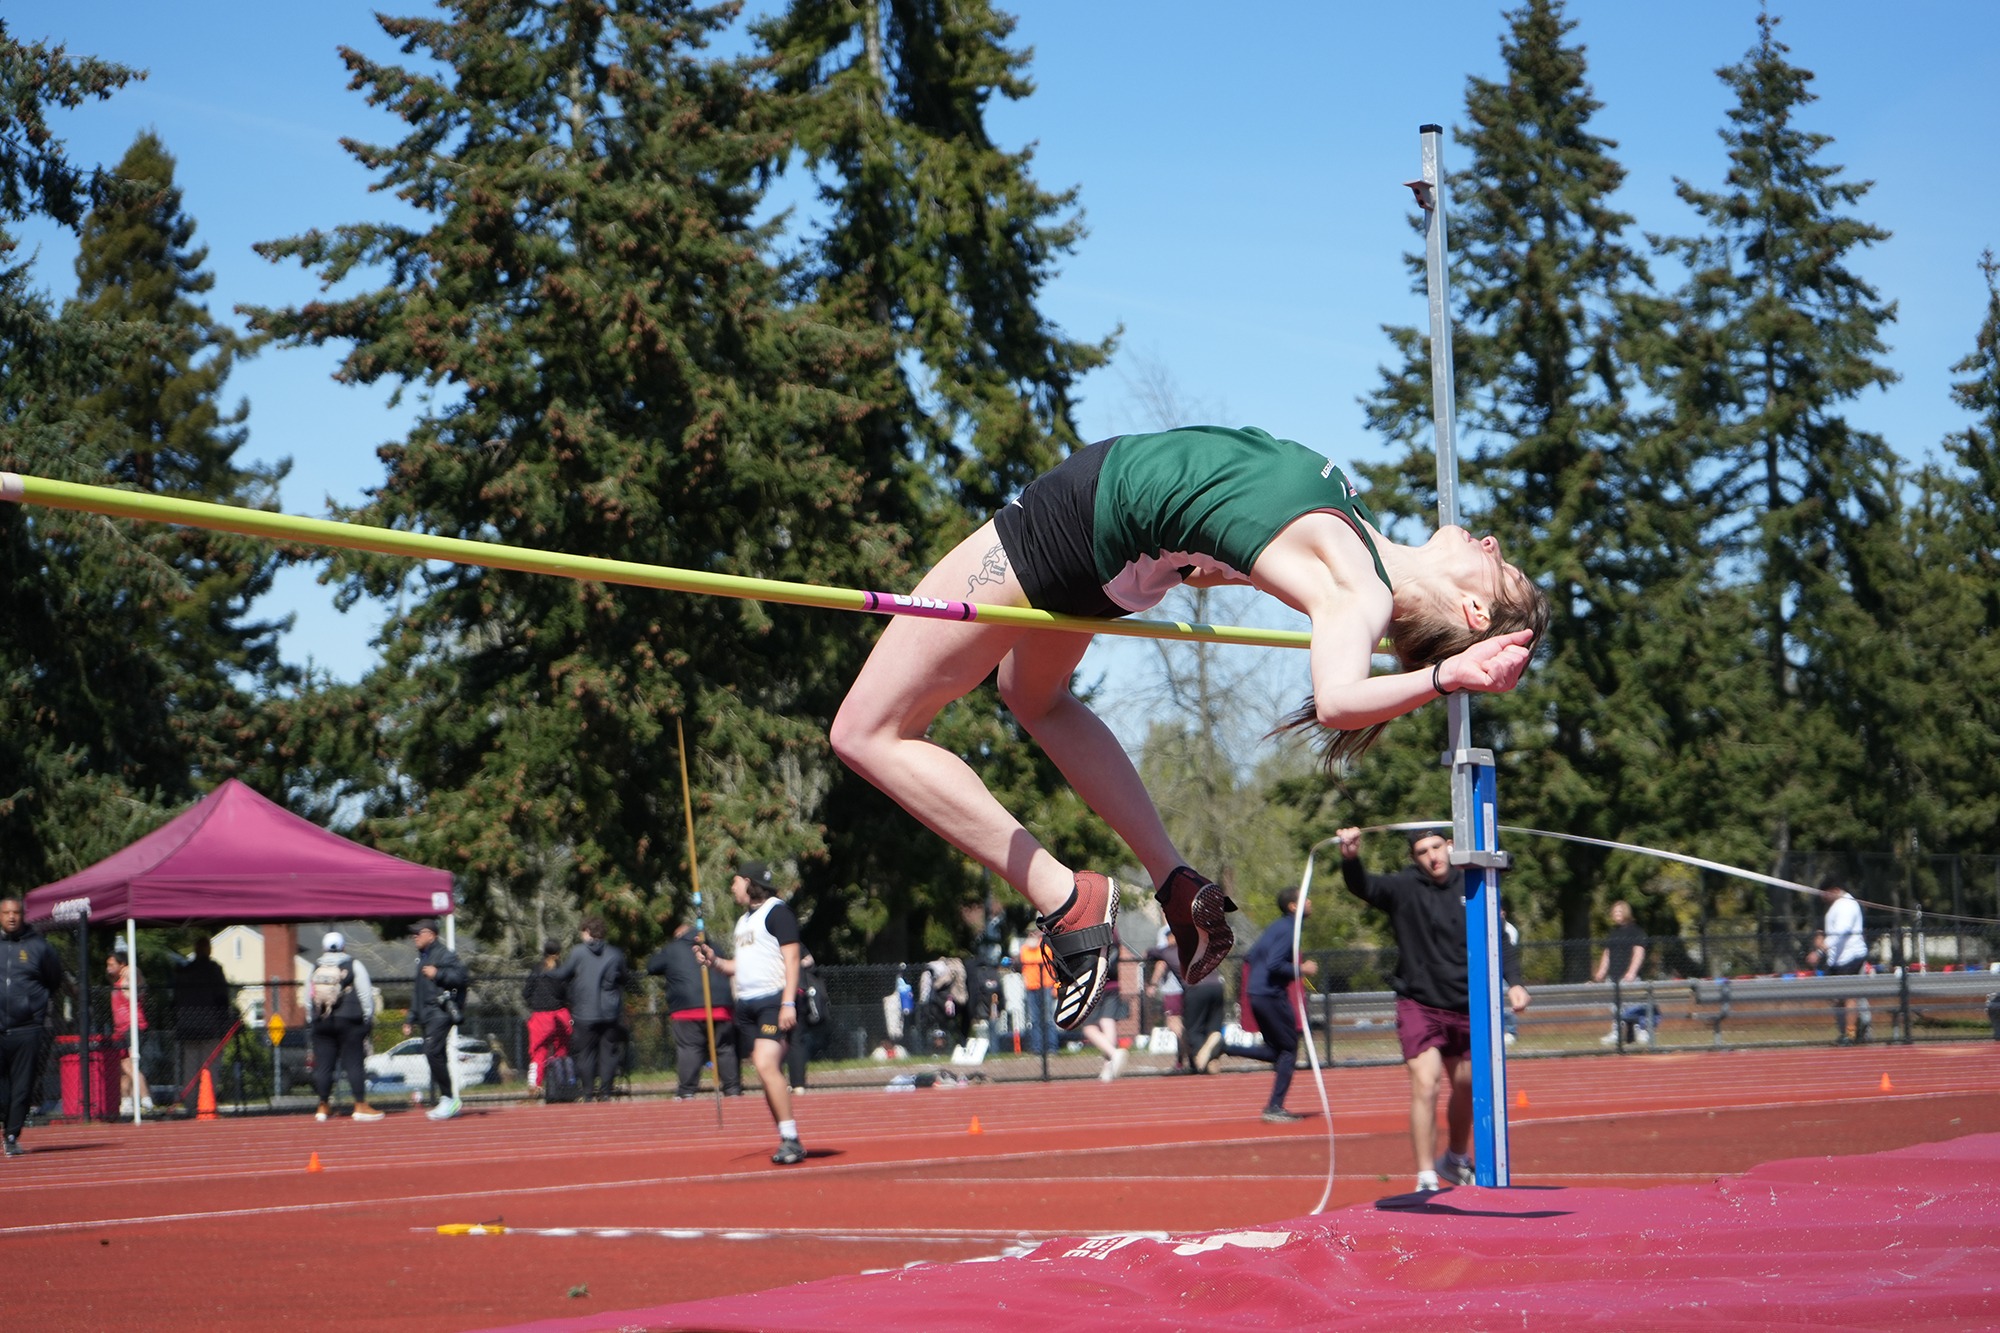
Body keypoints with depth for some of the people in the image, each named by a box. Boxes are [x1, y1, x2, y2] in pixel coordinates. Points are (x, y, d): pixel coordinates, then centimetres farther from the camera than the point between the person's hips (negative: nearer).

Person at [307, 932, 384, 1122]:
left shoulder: (315, 969, 11)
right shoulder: (353, 965, 0)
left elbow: (308, 1000, 12)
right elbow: (366, 996, -2)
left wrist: (312, 1021, 18)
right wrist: (368, 1021, 4)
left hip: (321, 1022, 3)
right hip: (349, 1021, -3)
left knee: (323, 1064, 6)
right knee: (354, 1063, -3)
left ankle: (323, 1107, 12)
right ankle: (361, 1106, -5)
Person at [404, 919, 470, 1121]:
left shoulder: (444, 955, -5)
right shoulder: (422, 959, 25)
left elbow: (464, 976, -17)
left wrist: (438, 974, -19)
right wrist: (411, 1020, 28)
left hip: (440, 1012, -10)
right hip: (426, 1016, 10)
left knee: (433, 1051, -20)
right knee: (435, 1056, 6)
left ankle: (449, 1099, -16)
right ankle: (452, 1102, 9)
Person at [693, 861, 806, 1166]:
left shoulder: (777, 911, -6)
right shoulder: (743, 920, 21)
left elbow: (791, 958, -12)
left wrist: (788, 1003, -20)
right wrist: (715, 960, 10)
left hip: (774, 1001, -9)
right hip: (747, 1005, 9)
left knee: (766, 1064, -22)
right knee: (766, 1071, 5)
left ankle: (791, 1139, -20)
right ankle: (787, 1142, 9)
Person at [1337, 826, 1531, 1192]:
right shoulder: (1404, 888, -9)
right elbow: (1364, 886, -27)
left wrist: (1512, 982, 0)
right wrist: (1350, 859, -48)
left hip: (1465, 1007, 5)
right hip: (1419, 1006, -5)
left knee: (1465, 1088, 18)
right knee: (1425, 1086, -18)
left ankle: (1455, 1160, 42)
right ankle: (1426, 1178, -13)